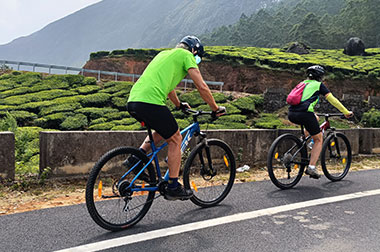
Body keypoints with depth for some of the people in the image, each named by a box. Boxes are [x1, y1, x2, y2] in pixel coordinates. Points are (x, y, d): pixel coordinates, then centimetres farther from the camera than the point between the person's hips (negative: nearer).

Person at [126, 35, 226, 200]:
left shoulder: (164, 53, 32)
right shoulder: (186, 55, 9)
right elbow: (202, 87, 3)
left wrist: (179, 105, 54)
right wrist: (216, 109, 16)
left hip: (132, 101, 8)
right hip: (151, 102, -8)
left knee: (163, 130, 29)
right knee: (175, 139, 9)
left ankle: (136, 158, 17)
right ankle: (173, 187, 13)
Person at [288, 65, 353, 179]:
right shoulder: (318, 85, 12)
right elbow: (333, 100, 11)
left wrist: (313, 115, 52)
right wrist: (346, 112, 21)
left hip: (291, 114, 6)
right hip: (304, 114, -6)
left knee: (315, 118, 36)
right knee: (319, 140, 11)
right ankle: (311, 167, 3)